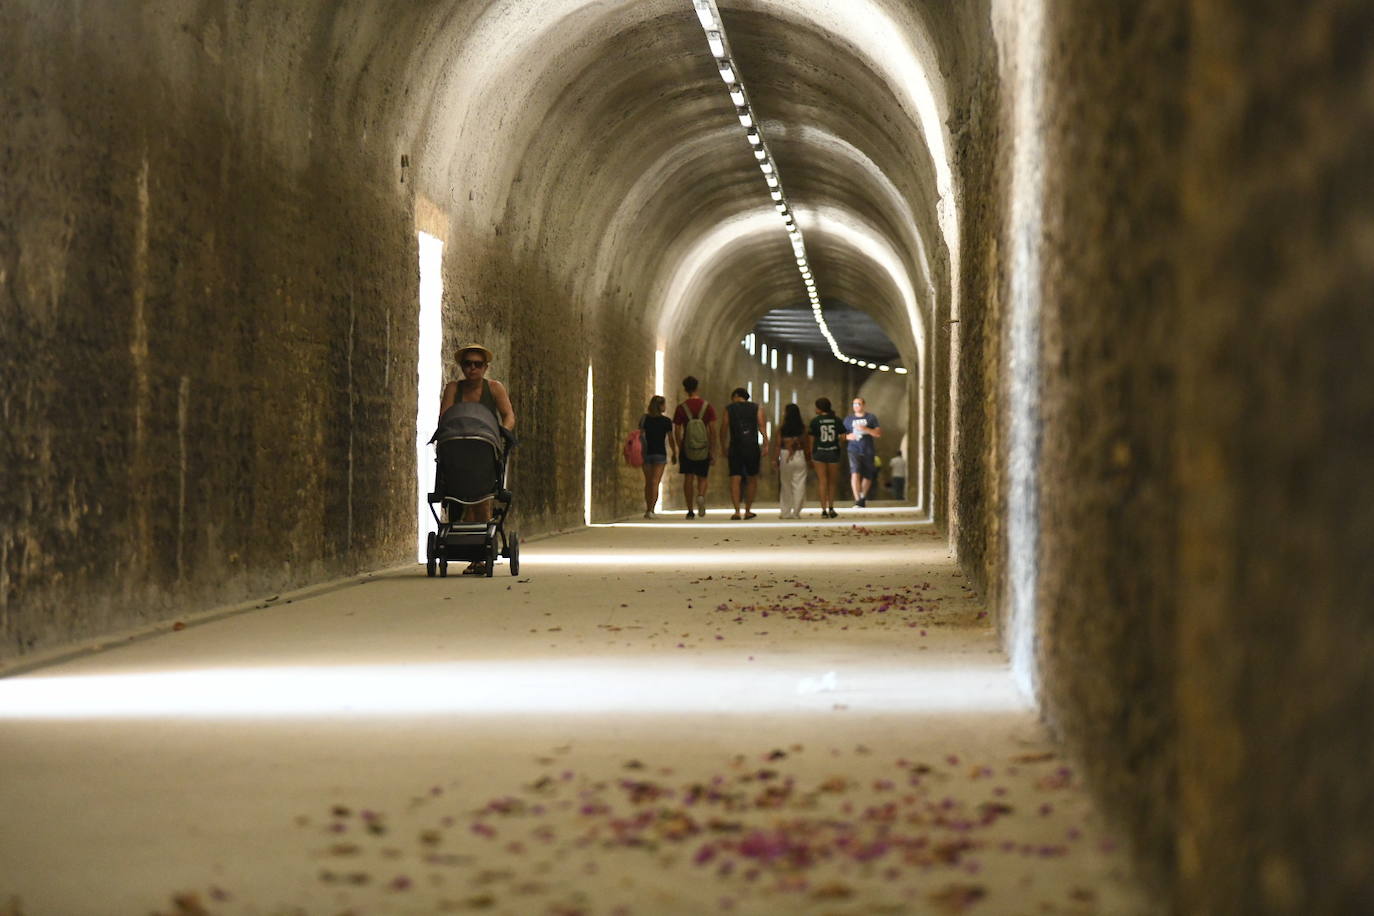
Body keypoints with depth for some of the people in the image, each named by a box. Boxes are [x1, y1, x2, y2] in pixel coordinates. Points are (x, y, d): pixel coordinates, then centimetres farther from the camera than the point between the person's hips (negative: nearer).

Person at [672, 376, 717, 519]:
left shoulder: (681, 408, -1)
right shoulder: (708, 407, 0)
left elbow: (676, 432, 0)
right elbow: (712, 430, -4)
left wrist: (679, 449, 11)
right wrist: (713, 451, -1)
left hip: (686, 448, 0)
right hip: (704, 448, 0)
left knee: (688, 478, 6)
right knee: (702, 478, 12)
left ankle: (690, 511, 2)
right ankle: (701, 496, -20)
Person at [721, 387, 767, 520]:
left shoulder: (729, 408, 5)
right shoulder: (757, 408, 7)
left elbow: (724, 429, 3)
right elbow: (761, 426, -4)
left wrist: (723, 446, 15)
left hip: (735, 449, -1)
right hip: (752, 448, 1)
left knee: (735, 480, -1)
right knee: (752, 479, 14)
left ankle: (737, 511, -14)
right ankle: (748, 510, 16)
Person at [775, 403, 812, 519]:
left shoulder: (781, 429, -5)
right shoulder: (803, 428, -3)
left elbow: (778, 445, -4)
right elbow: (806, 445, 0)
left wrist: (776, 460, 3)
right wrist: (809, 459, 9)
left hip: (785, 457, 0)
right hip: (800, 457, 0)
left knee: (785, 485, 11)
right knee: (799, 485, 4)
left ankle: (785, 512, 13)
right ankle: (796, 512, 2)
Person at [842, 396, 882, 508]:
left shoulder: (871, 418, 6)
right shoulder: (848, 419, 11)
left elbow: (878, 433, -2)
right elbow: (842, 434, 17)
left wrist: (866, 429, -16)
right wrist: (848, 436, -6)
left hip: (868, 451, 1)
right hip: (854, 450, -1)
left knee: (867, 476, 9)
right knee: (855, 473, -20)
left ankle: (863, 496, 35)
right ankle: (858, 501, -24)